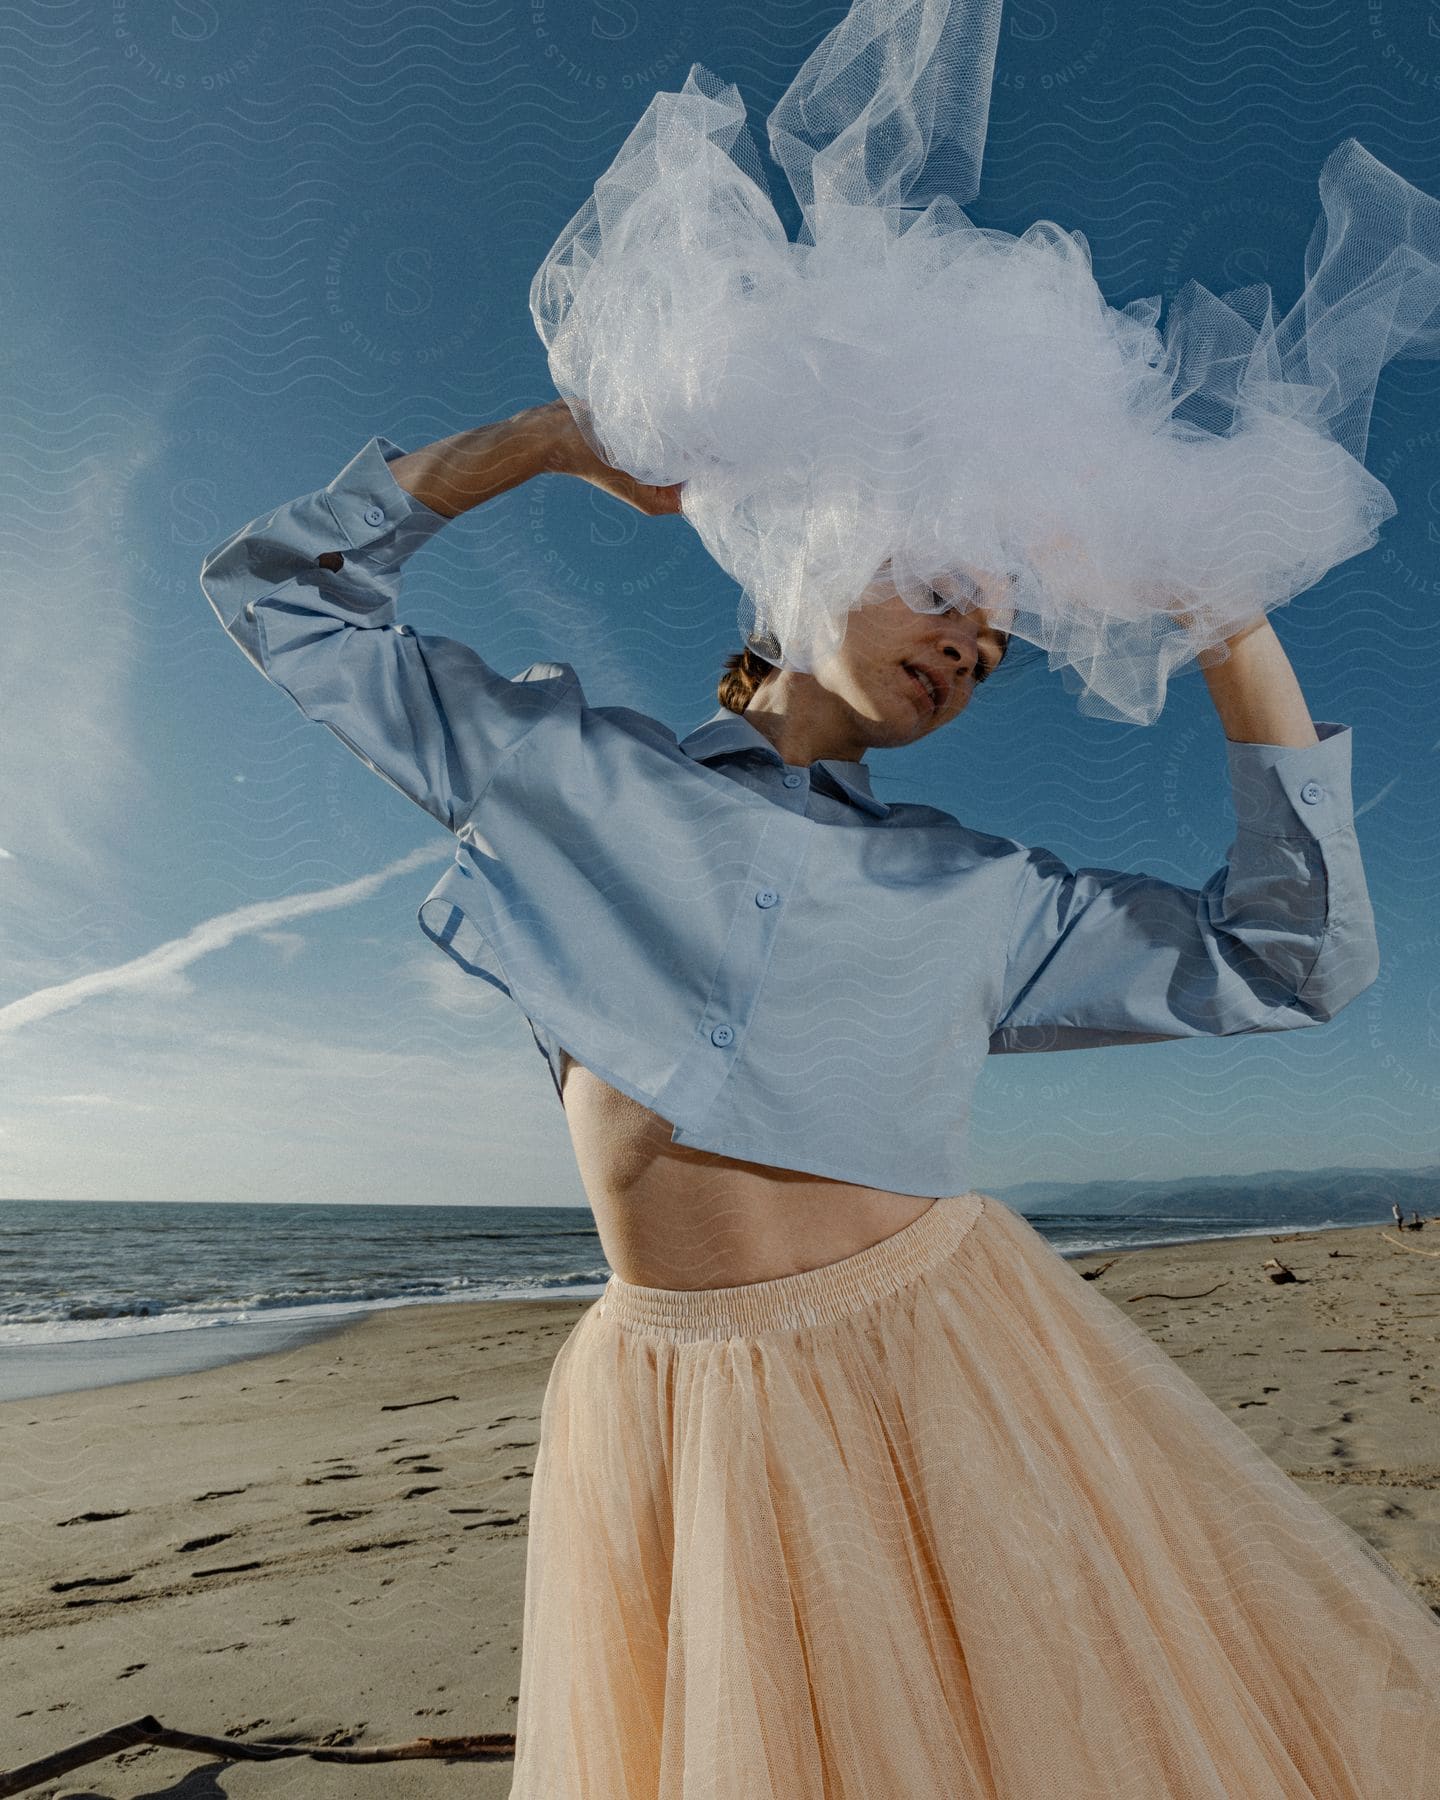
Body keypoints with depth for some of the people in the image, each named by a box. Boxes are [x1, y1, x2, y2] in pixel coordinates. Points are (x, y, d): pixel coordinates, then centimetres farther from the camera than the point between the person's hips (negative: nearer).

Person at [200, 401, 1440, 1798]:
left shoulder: (976, 895, 7)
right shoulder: (561, 763, 4)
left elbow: (1293, 963, 6)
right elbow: (277, 590, 9)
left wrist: (1230, 628, 2)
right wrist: (553, 437, 0)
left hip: (948, 1359, 2)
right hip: (672, 1408, -1)